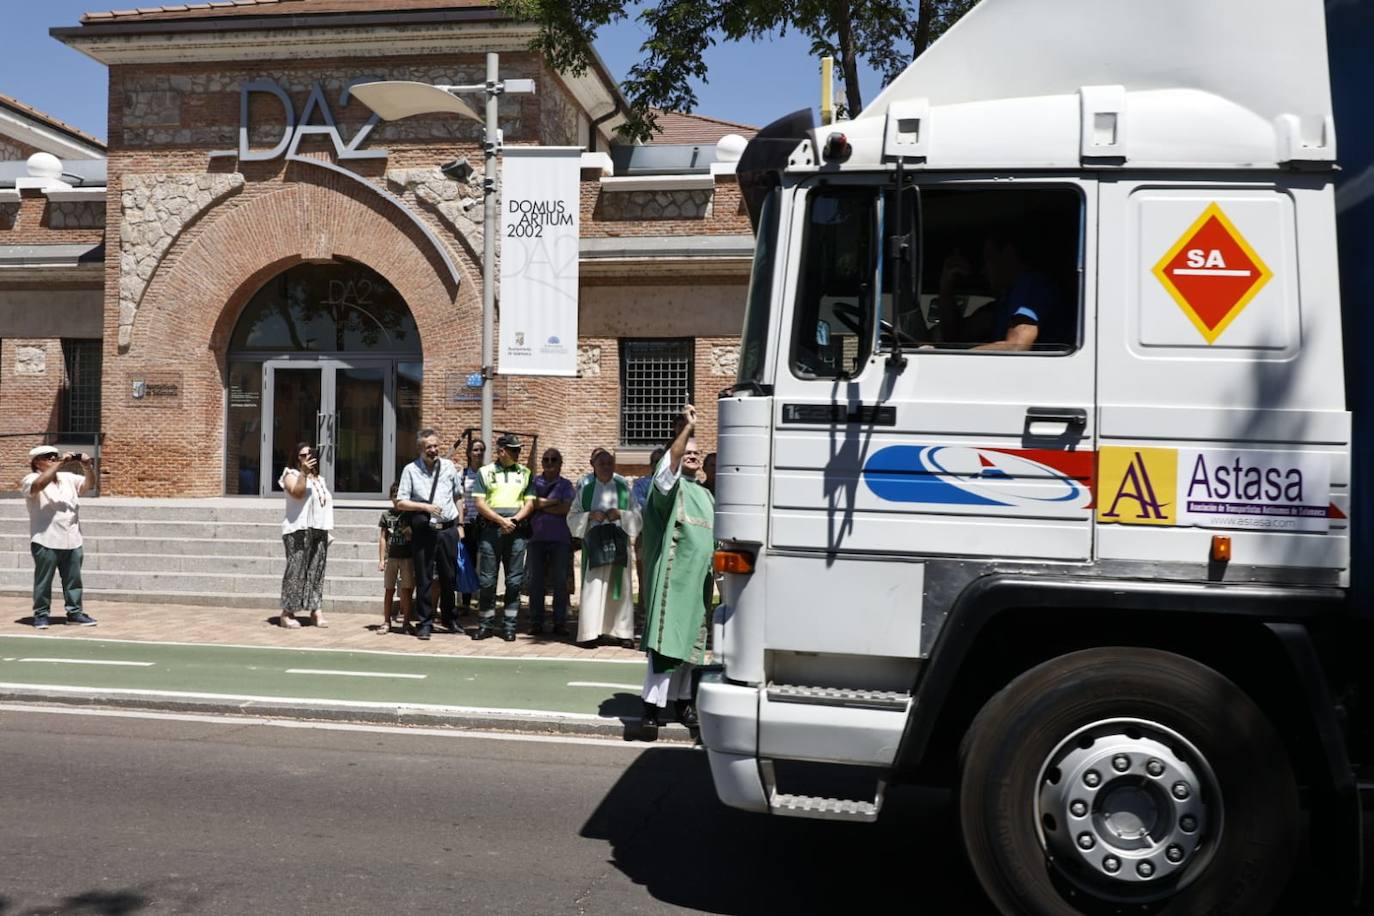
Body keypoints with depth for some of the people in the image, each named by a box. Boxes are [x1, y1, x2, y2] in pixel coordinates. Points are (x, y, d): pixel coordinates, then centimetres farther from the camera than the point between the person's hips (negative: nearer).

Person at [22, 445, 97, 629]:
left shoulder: (68, 478, 15)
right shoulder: (31, 479, -4)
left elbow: (89, 484, 9)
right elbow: (40, 484, -26)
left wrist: (88, 467, -9)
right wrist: (59, 463, -24)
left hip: (72, 541, 5)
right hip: (46, 541, -5)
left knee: (73, 579, 10)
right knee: (43, 580, 4)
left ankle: (74, 612, 18)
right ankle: (41, 614, 13)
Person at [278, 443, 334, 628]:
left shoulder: (319, 480, 22)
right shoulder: (292, 475, 2)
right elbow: (297, 493, -17)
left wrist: (326, 530, 17)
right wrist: (304, 473, -24)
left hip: (319, 531, 6)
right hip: (299, 531, -6)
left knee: (316, 571, 3)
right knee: (296, 570, -9)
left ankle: (315, 610, 5)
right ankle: (287, 612, -6)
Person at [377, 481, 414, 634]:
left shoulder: (411, 514, 3)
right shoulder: (386, 515, 5)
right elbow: (382, 538, 7)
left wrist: (411, 533, -12)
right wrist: (381, 559, 4)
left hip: (408, 557, -1)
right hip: (391, 557, 1)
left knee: (406, 590, 1)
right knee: (388, 590, 5)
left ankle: (406, 623, 9)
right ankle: (386, 622, 13)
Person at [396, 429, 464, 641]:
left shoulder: (448, 466, 8)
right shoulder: (411, 470, 0)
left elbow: (458, 497, 15)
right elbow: (400, 503, -2)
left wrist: (460, 524, 12)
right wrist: (425, 506, -14)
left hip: (448, 529, 2)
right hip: (423, 531, -2)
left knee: (449, 576, 11)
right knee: (424, 579, 2)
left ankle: (449, 619, 27)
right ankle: (425, 623, 12)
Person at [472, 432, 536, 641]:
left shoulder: (525, 473, 13)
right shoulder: (485, 472, 8)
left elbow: (529, 504, 8)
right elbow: (480, 504, 0)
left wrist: (515, 519, -9)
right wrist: (501, 521, -11)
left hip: (516, 531, 1)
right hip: (491, 530, -1)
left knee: (514, 581, 1)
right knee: (486, 580, 0)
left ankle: (509, 626, 9)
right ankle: (486, 624, 9)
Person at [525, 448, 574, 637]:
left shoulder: (565, 484, 8)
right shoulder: (534, 482, 11)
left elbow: (566, 508, -6)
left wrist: (541, 505, -6)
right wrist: (554, 502, -7)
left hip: (560, 538, -1)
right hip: (537, 537, 1)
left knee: (560, 582, -1)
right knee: (536, 581, 1)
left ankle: (560, 623, 4)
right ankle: (536, 623, 7)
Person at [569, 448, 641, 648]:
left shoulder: (623, 488, 10)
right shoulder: (586, 490, 9)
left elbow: (636, 516, 8)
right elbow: (572, 517, 8)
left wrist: (620, 514, -10)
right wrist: (590, 515, -10)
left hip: (619, 543, 1)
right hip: (594, 544, -1)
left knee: (620, 586, 2)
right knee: (593, 586, -6)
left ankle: (623, 632, 7)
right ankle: (589, 633, -4)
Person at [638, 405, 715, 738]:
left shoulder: (706, 495, 21)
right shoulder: (671, 486, -2)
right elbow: (668, 467, -25)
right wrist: (686, 428, -33)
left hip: (700, 579, 8)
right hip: (674, 577, -8)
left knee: (691, 641, 12)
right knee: (666, 639, -12)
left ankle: (682, 701, 21)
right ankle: (652, 707, -13)